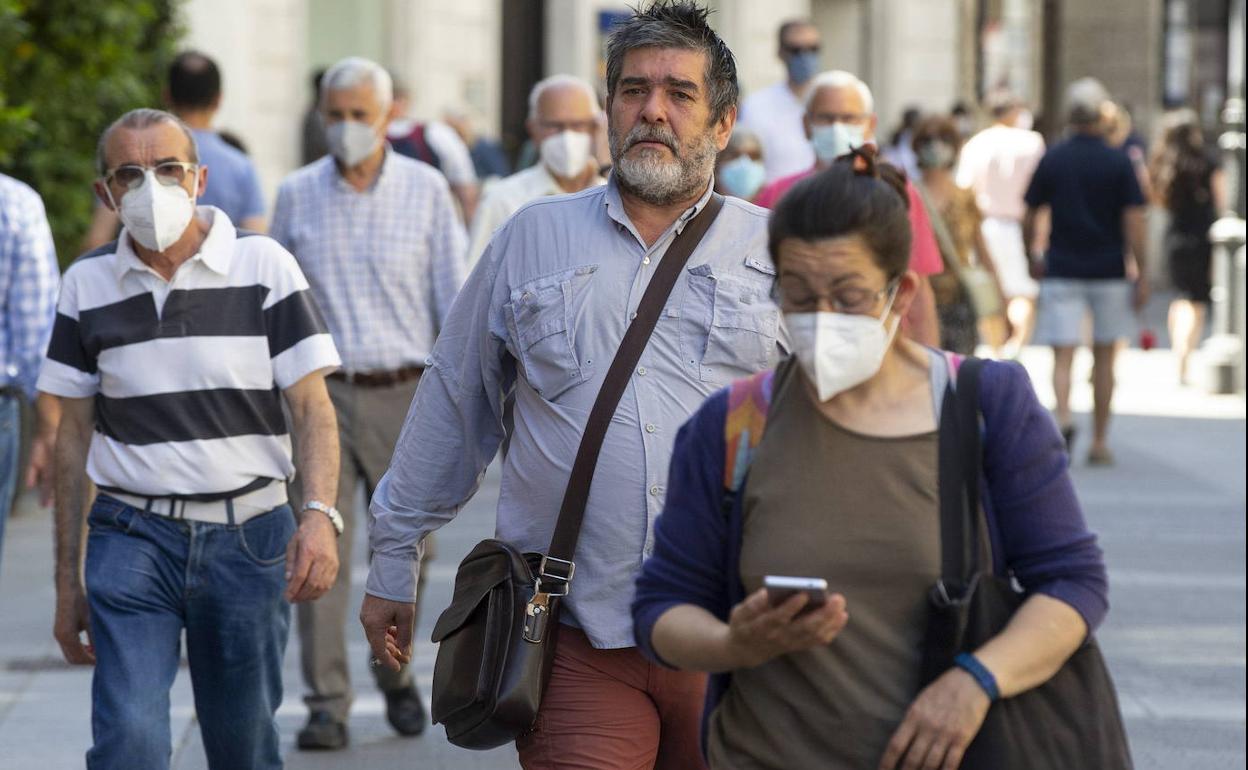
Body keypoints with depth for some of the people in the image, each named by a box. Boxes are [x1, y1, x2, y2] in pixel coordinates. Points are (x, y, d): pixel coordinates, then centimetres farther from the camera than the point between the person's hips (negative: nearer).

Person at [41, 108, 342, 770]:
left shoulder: (263, 265, -1)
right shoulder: (88, 284, 5)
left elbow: (312, 406, -3)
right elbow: (75, 436, 10)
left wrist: (319, 514, -21)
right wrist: (67, 581, 9)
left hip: (249, 535, 0)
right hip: (132, 535, 0)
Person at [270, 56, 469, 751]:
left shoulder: (426, 191, 2)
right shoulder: (296, 197, 6)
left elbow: (453, 297, 3)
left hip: (404, 390, 0)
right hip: (322, 390, 1)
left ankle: (397, 675, 30)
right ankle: (328, 705, -4)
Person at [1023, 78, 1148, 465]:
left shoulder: (1050, 160, -1)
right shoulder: (1119, 163, -5)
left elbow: (1028, 219, 2)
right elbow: (1134, 222, -9)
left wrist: (1032, 258, 18)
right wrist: (1141, 273, -3)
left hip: (1061, 270, 0)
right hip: (1109, 271, 0)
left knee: (1062, 355, -1)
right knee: (1104, 358, 11)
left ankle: (1063, 415, -28)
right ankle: (1099, 441, 15)